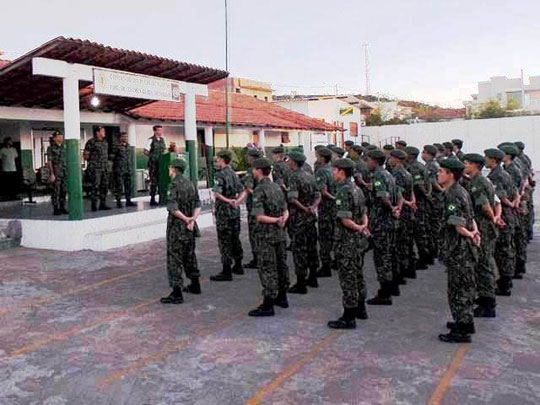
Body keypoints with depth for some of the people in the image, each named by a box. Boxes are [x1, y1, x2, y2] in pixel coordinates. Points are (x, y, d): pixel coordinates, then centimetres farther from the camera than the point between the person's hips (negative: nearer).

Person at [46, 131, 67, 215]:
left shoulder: (63, 148, 14)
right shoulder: (51, 148, -4)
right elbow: (49, 162, -8)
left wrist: (68, 173, 13)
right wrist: (51, 174, -15)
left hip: (65, 173, 6)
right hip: (56, 173, -6)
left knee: (64, 191, 7)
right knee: (56, 192, -3)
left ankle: (62, 208, 15)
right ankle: (55, 209, 2)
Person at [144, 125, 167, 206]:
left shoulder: (162, 140, 13)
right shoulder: (151, 140, -7)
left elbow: (165, 150, 23)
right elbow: (145, 151, -11)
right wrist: (152, 156, -16)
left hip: (161, 163, 6)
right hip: (153, 163, -6)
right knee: (154, 181, -5)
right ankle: (152, 200, 1)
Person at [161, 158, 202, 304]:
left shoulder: (174, 185, -14)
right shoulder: (190, 184, 9)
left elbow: (172, 208, -24)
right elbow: (197, 205, 3)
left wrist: (186, 219, -15)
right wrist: (192, 219, -10)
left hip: (177, 227, -8)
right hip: (190, 227, 8)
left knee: (175, 259, -4)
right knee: (189, 255, 21)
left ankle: (177, 294, -5)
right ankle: (195, 285, 32)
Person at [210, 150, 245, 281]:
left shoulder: (220, 175, -14)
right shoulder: (234, 174, 12)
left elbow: (217, 193, -28)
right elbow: (243, 191, 7)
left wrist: (227, 201, -23)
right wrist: (237, 201, -9)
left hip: (224, 212, -8)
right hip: (235, 211, 8)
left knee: (224, 242, -3)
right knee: (235, 239, 18)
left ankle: (226, 272, 0)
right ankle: (238, 266, 28)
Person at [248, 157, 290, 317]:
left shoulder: (259, 190, -15)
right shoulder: (277, 187, 9)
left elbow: (260, 217, -22)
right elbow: (285, 211, 10)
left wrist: (277, 220, -15)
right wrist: (283, 220, -9)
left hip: (267, 235, -8)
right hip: (280, 234, 8)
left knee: (267, 269, -3)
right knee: (281, 265, 17)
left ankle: (268, 306, 1)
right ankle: (282, 297, 30)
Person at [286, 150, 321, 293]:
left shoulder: (293, 177, -13)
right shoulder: (309, 176, 11)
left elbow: (292, 198, -25)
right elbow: (318, 196, 7)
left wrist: (304, 209, -18)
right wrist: (312, 207, -9)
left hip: (298, 218, -8)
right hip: (311, 217, 8)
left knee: (299, 249, -3)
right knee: (311, 246, 16)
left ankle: (300, 284, 2)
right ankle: (312, 278, 28)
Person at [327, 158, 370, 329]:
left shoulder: (344, 192, -19)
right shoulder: (357, 189, 11)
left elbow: (345, 220, -24)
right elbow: (364, 214, 13)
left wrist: (359, 229, -10)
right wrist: (364, 226, -4)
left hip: (347, 243, -9)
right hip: (359, 241, 9)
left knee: (348, 278, -3)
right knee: (358, 275, 20)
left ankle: (348, 318, 4)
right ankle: (360, 309, 33)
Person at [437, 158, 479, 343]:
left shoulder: (453, 196, -21)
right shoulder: (461, 191, 11)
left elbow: (458, 226, -23)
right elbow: (471, 218, 14)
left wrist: (471, 235, -6)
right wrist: (475, 232, -3)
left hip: (458, 250, -10)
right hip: (464, 250, 10)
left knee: (458, 290, -1)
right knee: (465, 288, 19)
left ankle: (461, 332, 8)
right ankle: (466, 322, 33)